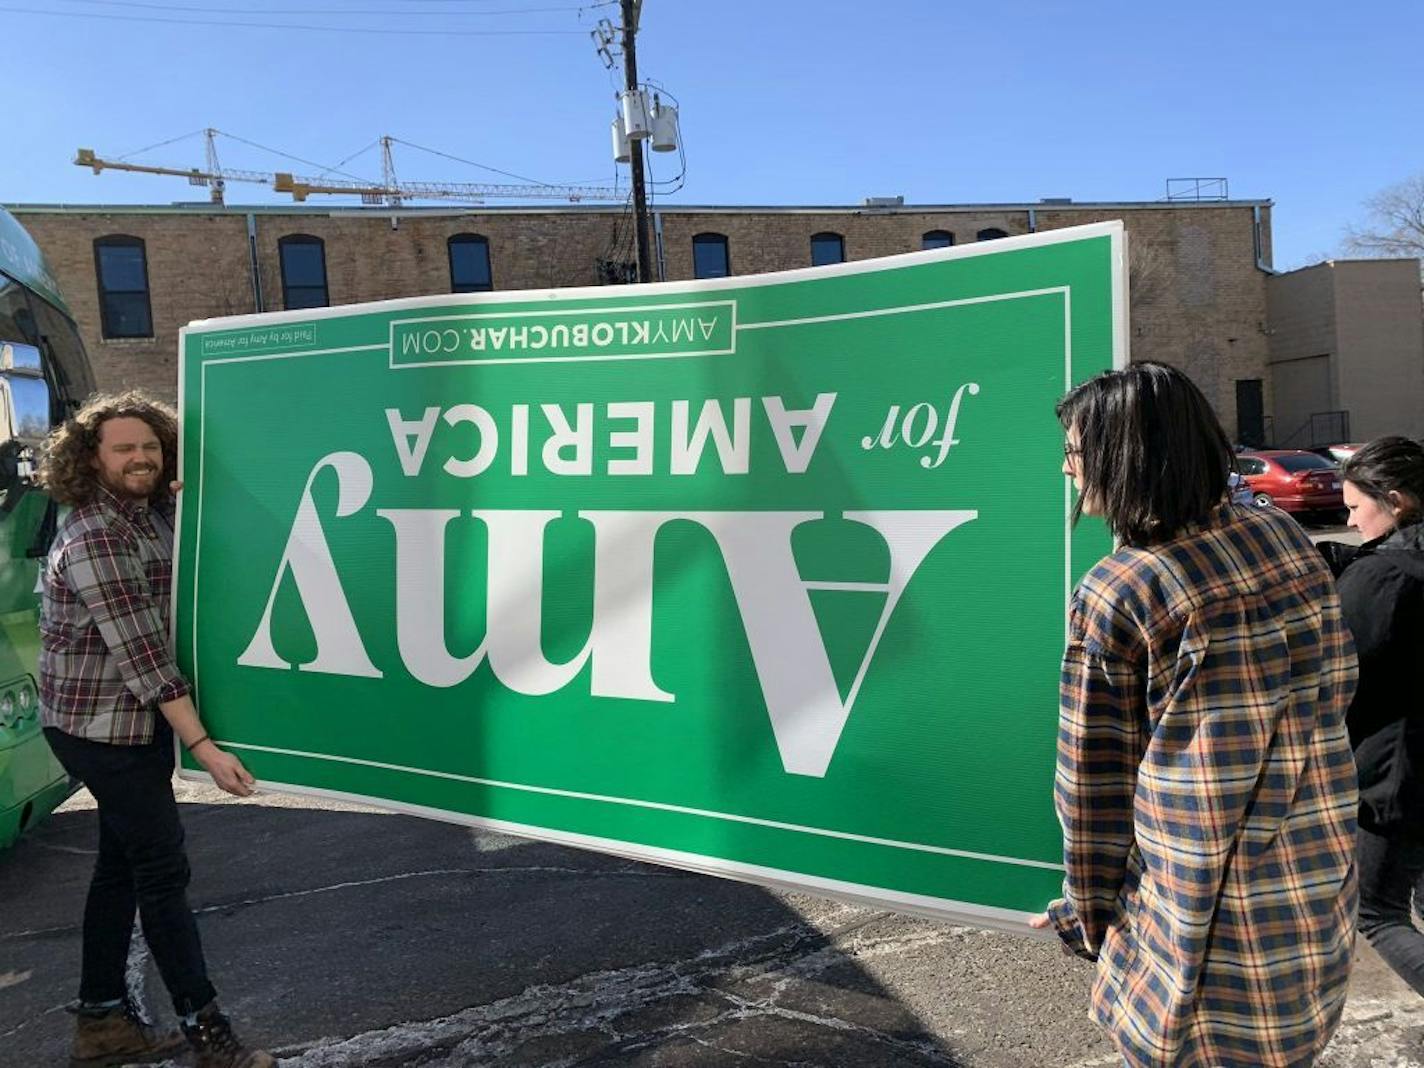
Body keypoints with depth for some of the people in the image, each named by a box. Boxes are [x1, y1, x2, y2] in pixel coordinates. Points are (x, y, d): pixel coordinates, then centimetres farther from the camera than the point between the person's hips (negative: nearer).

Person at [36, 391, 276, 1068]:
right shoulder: (96, 538, -21)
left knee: (122, 864, 15)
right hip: (102, 727, -9)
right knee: (164, 871, -2)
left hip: (136, 724, 9)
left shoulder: (152, 514, 5)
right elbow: (140, 654, -25)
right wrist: (202, 746, -26)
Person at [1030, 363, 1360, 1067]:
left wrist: (1091, 914, 5)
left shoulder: (1113, 596, -18)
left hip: (1206, 925, -6)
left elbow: (1094, 780, -10)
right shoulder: (1289, 539, -1)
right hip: (1322, 889, 6)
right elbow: (1335, 692, 8)